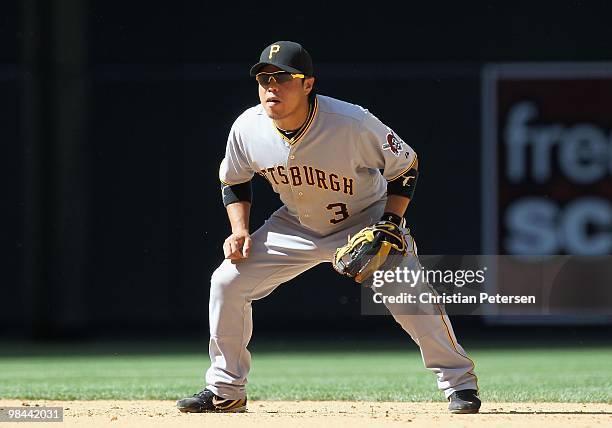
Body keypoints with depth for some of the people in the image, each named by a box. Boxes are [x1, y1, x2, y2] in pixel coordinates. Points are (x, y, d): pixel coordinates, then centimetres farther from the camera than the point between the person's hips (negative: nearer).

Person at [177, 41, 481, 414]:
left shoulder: (353, 123, -31)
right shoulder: (248, 129, -19)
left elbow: (406, 167, -15)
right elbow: (234, 181, 3)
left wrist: (390, 225, -25)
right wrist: (240, 231, -11)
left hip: (366, 221, -4)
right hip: (298, 225, 4)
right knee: (228, 281, -7)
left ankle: (459, 380, -4)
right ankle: (225, 390, 7)